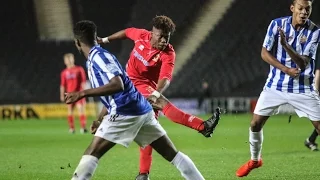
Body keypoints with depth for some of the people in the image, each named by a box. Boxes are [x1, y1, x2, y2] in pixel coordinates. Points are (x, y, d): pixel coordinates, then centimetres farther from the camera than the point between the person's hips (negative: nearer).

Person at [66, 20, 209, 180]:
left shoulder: (98, 56, -9)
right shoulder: (96, 58, 20)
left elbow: (117, 85, -24)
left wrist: (82, 94, -25)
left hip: (125, 112, -10)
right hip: (142, 110, 10)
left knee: (92, 154, -7)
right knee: (172, 154, 11)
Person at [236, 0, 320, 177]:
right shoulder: (277, 24, -8)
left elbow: (303, 63, -19)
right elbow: (265, 53, -5)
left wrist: (286, 45, -35)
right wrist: (286, 70, -17)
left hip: (303, 88, -1)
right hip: (275, 85, 1)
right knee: (255, 124, 2)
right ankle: (255, 160, 26)